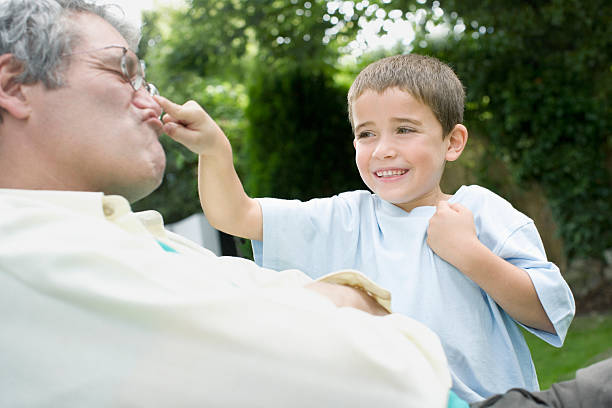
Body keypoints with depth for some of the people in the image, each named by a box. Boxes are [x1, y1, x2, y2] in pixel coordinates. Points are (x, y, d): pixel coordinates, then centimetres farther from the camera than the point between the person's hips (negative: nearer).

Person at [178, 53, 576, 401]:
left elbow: (552, 315, -8)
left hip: (490, 397, -2)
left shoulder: (480, 211, -4)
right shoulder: (346, 220, 2)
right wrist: (214, 148, -17)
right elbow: (237, 216, -1)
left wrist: (467, 252, -17)